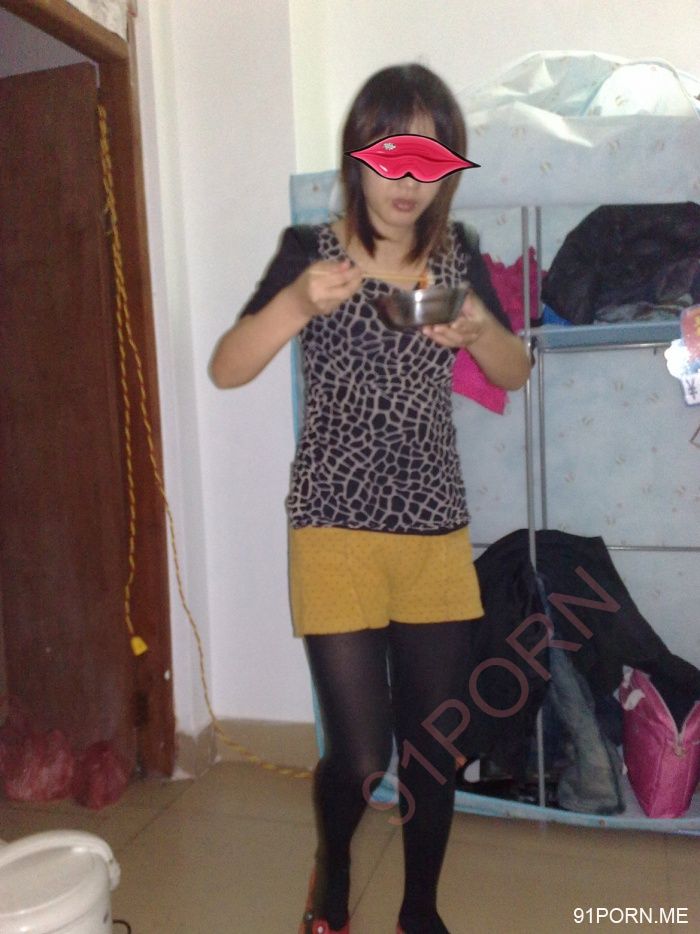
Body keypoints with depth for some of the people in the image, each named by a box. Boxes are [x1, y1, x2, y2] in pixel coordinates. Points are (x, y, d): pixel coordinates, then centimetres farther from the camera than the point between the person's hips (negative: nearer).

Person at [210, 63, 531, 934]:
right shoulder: (310, 252, -3)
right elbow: (226, 369, -10)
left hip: (438, 534, 4)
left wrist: (479, 323, -10)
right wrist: (297, 302, -27)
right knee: (360, 754, -1)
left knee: (433, 747, 10)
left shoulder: (457, 257, 7)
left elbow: (515, 374, 11)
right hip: (337, 532, -3)